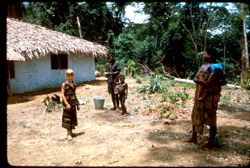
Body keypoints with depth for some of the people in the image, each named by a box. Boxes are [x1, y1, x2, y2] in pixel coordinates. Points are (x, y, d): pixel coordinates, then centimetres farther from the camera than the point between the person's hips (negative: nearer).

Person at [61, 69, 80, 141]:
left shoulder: (74, 85, 8)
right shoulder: (64, 85, -9)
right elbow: (62, 95, -14)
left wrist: (77, 104, 16)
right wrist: (67, 104, -22)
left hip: (73, 104, 6)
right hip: (67, 104, -6)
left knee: (73, 117, 13)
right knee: (67, 118, -1)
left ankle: (70, 132, 28)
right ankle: (68, 134, 7)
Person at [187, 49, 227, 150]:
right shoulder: (202, 66, 13)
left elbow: (224, 81, -10)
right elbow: (195, 78, 5)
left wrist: (215, 86, -24)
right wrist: (200, 81, -15)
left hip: (210, 96, -8)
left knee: (211, 118, 2)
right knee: (196, 116, 15)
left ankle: (211, 143, 13)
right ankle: (194, 138, 29)